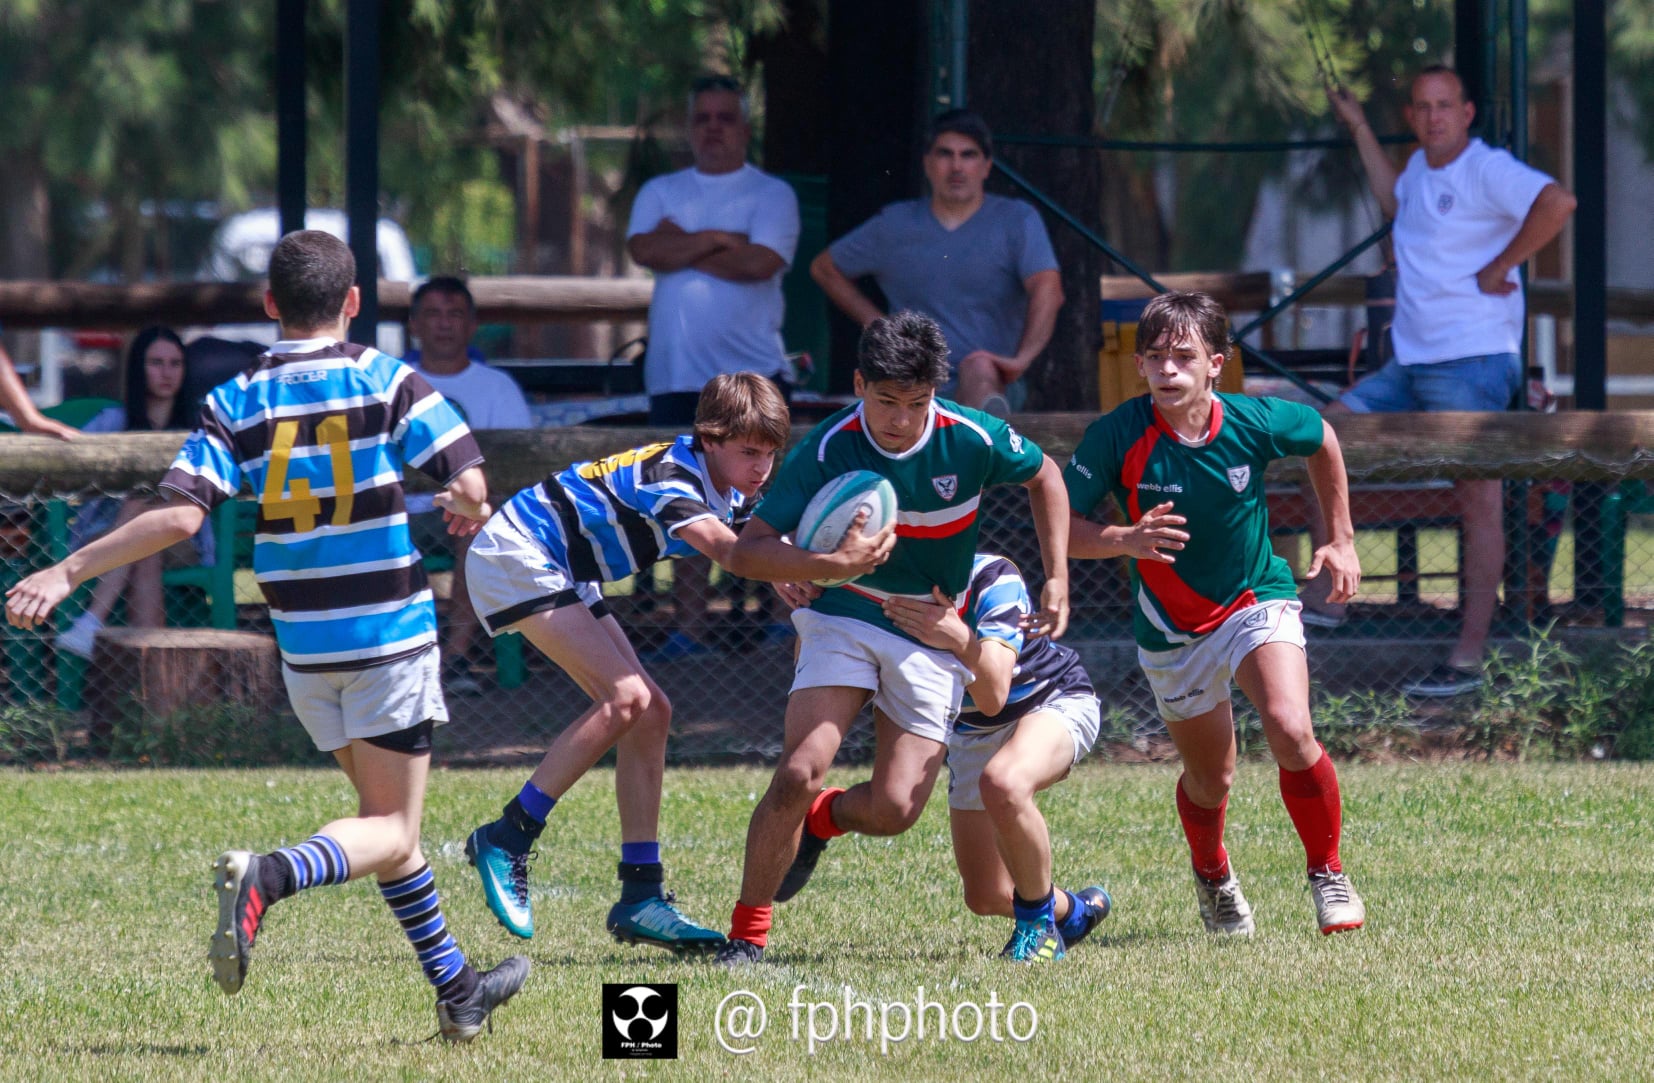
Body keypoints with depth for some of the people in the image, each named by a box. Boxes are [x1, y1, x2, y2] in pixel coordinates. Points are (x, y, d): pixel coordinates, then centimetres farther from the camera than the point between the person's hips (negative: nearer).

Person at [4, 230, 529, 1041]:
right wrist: (469, 509, 11)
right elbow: (467, 477, -13)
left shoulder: (237, 403, -2)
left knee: (387, 826, 18)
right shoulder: (386, 382, -6)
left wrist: (68, 572, -9)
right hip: (390, 635, -3)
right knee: (390, 828, -2)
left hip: (303, 645, 3)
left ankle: (455, 988, 22)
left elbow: (180, 516, -13)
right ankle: (271, 876, -31)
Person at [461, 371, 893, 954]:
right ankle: (505, 840, -14)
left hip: (564, 577, 10)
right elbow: (734, 556, -42)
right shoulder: (670, 476, -27)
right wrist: (833, 565, -51)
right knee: (626, 698, -21)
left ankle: (641, 899, 1)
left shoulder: (721, 490, 3)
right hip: (515, 557, -10)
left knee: (650, 713, 2)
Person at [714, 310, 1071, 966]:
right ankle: (747, 933, -6)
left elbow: (1043, 476, 7)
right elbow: (749, 544, -16)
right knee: (799, 774, -21)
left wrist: (1057, 580, 0)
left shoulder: (972, 440, -15)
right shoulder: (828, 450, -17)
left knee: (894, 809, -11)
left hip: (933, 636, 1)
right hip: (845, 617, -1)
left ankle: (816, 820, 25)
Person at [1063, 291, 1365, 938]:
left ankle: (1327, 873, -4)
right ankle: (1212, 876, 46)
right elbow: (1059, 526, -19)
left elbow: (1322, 441, 7)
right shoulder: (1118, 436, -20)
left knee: (1290, 731, -25)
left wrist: (1341, 540, 9)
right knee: (1210, 780, 12)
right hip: (1171, 629, 1)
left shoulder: (1254, 423, -16)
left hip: (1257, 601, -1)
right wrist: (1125, 540, -38)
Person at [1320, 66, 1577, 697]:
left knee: (1479, 502, -5)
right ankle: (1326, 595, 9)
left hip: (1473, 363, -9)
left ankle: (1470, 659, -6)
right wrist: (1359, 131, 40)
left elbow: (1556, 203, -31)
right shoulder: (1421, 167, 15)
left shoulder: (1487, 171, -13)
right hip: (1411, 363, 9)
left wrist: (1499, 268, -22)